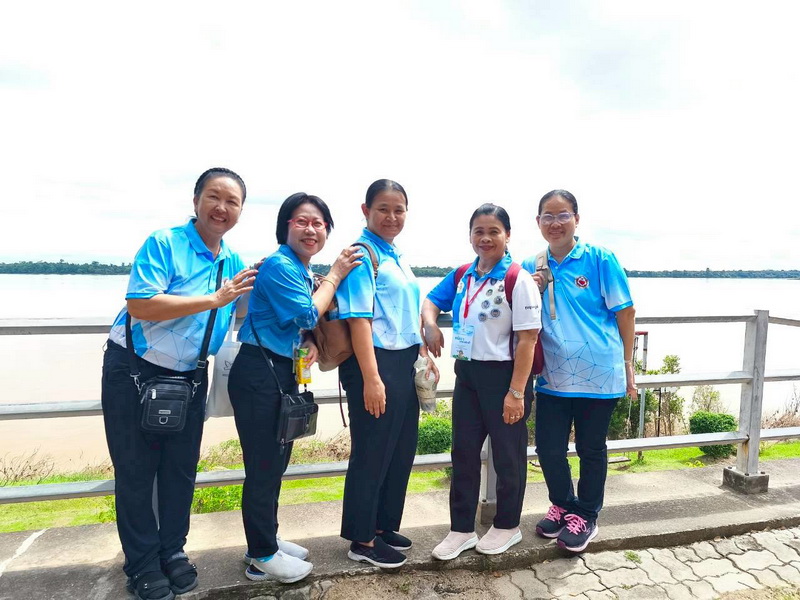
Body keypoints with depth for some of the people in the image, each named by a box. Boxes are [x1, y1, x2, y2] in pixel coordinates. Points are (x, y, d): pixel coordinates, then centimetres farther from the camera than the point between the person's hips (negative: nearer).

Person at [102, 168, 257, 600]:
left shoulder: (234, 263, 3)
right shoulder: (163, 244, -16)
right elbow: (139, 305, -28)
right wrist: (214, 299, -27)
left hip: (189, 377, 5)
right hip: (134, 371, -5)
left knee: (181, 470, 13)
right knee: (136, 471, 7)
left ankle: (173, 551, 32)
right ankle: (142, 564, 24)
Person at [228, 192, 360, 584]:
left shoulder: (302, 272, 12)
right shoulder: (279, 265, -16)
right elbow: (307, 315, -18)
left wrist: (311, 343, -4)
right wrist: (335, 275, -11)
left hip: (284, 373, 10)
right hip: (258, 374, -10)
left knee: (276, 462, 18)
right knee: (263, 465, 1)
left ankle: (265, 540, 35)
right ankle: (262, 557, 18)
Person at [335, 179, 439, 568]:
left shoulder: (396, 255, 15)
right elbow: (359, 319, -19)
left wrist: (425, 356, 20)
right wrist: (371, 378, -23)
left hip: (406, 363, 9)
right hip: (376, 362, -9)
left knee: (402, 450, 16)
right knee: (372, 453, 4)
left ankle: (383, 525, 34)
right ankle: (362, 540, 22)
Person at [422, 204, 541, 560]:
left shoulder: (517, 280, -15)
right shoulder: (461, 276, 5)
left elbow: (527, 339, -17)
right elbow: (432, 300, 21)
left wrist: (516, 392, -18)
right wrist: (430, 324, -3)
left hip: (503, 374, -6)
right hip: (467, 373, 7)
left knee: (507, 455, 11)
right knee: (463, 453, 13)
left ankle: (507, 526, 34)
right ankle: (461, 530, 29)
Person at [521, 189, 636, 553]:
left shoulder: (600, 260, -7)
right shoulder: (531, 268, 5)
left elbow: (625, 312, -3)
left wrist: (628, 363, -2)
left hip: (598, 374, -3)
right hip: (553, 376, 3)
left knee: (591, 448, 12)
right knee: (548, 448, 8)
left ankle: (585, 516, 33)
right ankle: (563, 504, 36)